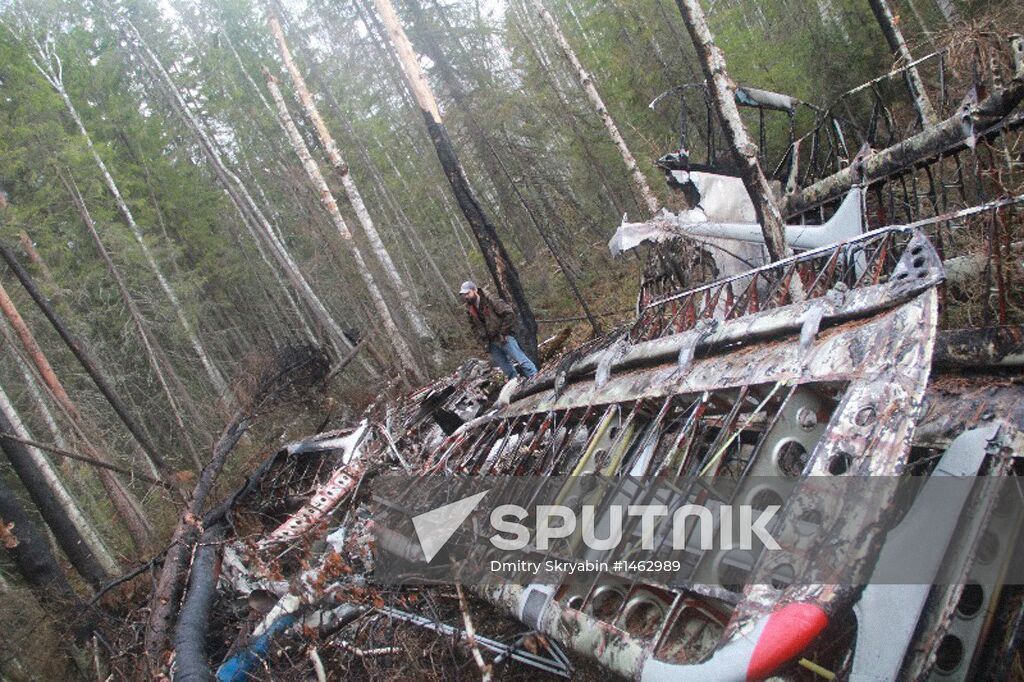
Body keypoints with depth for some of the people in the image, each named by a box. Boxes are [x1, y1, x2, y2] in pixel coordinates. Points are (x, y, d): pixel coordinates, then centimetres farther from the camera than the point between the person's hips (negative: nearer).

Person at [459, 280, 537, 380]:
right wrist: (484, 340, 7)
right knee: (508, 370, 6)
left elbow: (509, 314, -14)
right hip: (491, 344, 6)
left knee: (521, 360, -10)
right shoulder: (469, 311, 8)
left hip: (504, 338, -6)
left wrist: (503, 333, -13)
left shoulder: (491, 301, -10)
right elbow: (475, 327, 21)